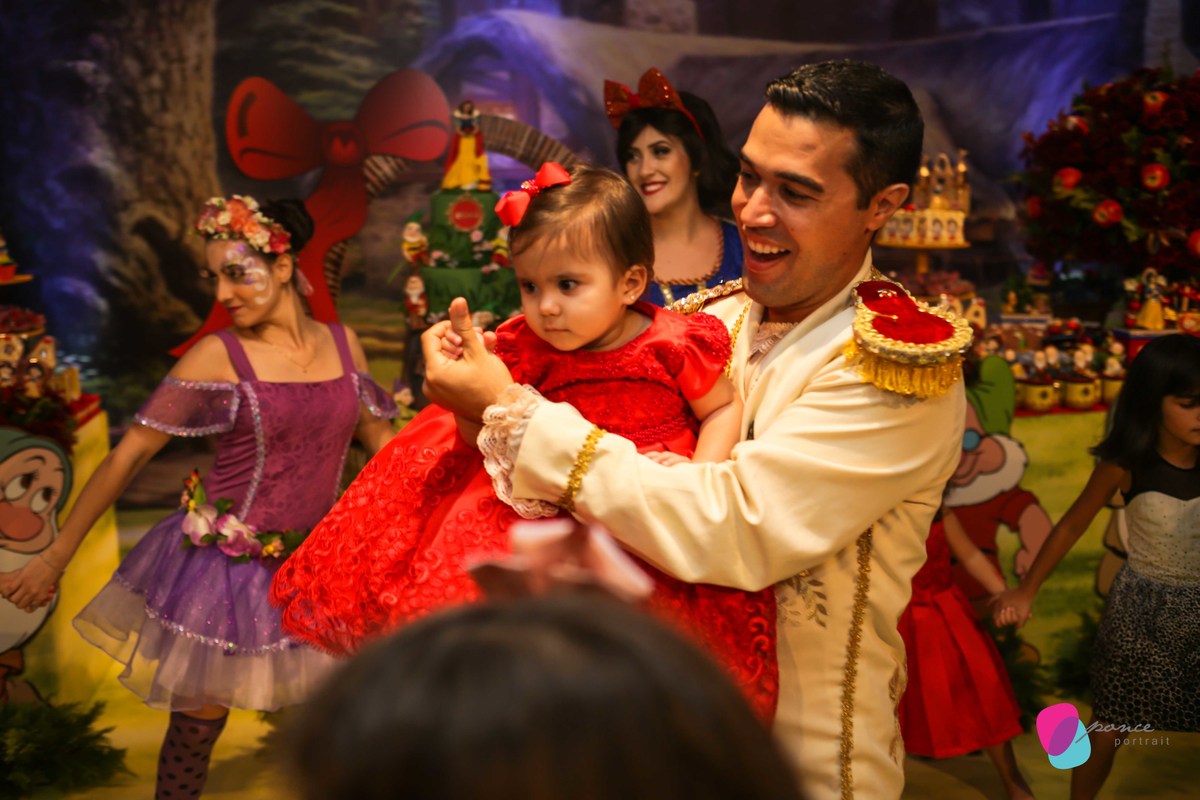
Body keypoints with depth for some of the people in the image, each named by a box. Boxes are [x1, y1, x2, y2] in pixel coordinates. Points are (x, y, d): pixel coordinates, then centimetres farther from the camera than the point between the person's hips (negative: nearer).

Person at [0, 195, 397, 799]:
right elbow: (131, 453, -9)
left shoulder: (342, 343, 0)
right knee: (201, 718, 8)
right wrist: (57, 556, -8)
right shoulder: (217, 356, -10)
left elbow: (380, 440, 12)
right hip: (227, 565, -3)